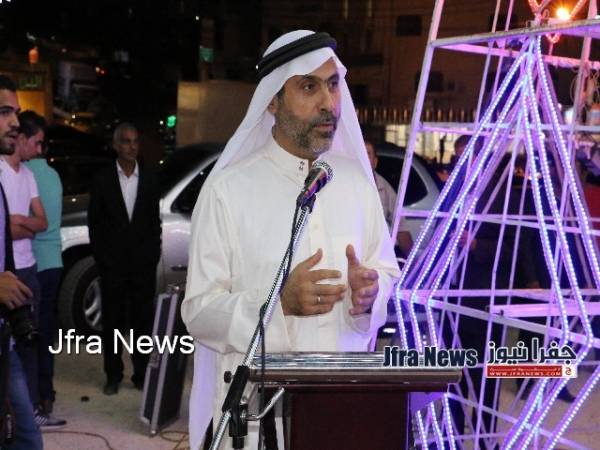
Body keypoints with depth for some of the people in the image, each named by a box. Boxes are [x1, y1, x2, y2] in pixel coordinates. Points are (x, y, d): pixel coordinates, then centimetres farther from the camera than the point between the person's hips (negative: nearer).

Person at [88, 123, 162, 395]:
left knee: (143, 321, 5)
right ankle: (113, 376, 15)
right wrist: (100, 258, -2)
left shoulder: (149, 181, 8)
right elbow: (94, 223, 3)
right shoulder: (102, 181, 2)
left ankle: (141, 374, 15)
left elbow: (155, 222, 9)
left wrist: (153, 255, 1)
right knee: (112, 322, 5)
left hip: (144, 264, 1)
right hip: (112, 265, -1)